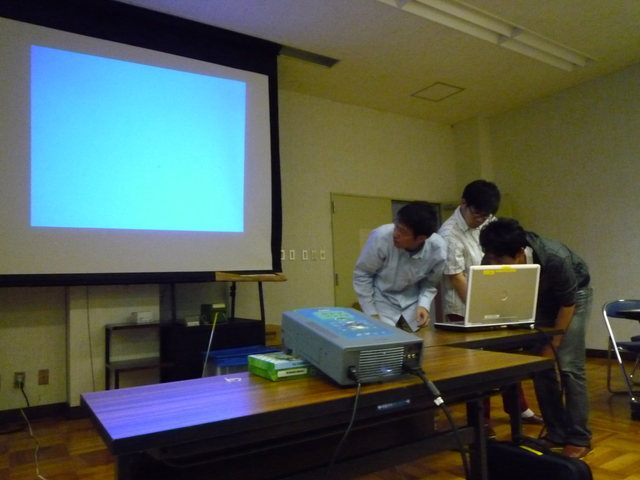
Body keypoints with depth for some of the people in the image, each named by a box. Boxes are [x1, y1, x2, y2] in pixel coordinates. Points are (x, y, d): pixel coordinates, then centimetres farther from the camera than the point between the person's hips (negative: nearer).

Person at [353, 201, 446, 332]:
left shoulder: (438, 249, -22)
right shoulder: (381, 237, -29)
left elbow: (430, 282, -1)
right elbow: (361, 275, -14)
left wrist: (424, 305, -17)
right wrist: (370, 313, -12)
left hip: (413, 303, 2)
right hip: (382, 301, -2)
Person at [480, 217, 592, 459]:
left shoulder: (555, 259, -40)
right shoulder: (495, 262, -30)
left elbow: (567, 303, -23)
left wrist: (553, 344, -16)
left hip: (574, 295, -4)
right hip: (540, 297, 4)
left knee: (568, 365, -10)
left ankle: (579, 439, 3)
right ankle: (557, 434, 12)